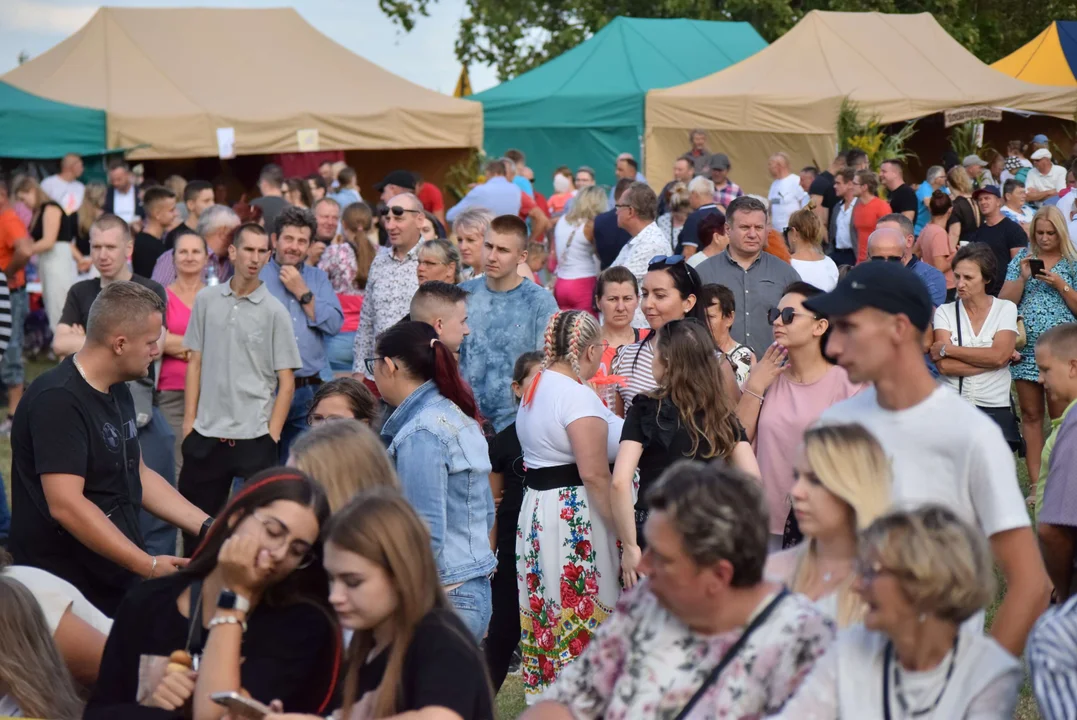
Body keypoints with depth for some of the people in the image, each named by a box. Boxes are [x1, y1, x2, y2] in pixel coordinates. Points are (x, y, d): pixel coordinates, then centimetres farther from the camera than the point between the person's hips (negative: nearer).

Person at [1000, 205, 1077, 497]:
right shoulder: (1021, 259, 9)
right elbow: (1004, 302, 4)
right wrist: (1023, 277, -9)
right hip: (1026, 349, 3)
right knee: (1031, 415, 5)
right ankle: (1036, 483, 9)